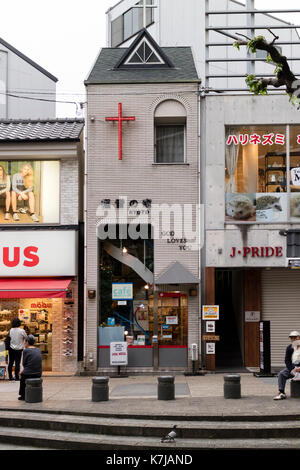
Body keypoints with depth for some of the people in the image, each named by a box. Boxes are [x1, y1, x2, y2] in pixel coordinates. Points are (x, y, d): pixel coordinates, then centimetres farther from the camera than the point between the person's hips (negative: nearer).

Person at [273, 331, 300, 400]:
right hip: (292, 367, 4)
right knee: (281, 374, -19)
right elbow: (287, 360, 2)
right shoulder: (289, 348, 3)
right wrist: (293, 369, -14)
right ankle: (281, 393, -22)